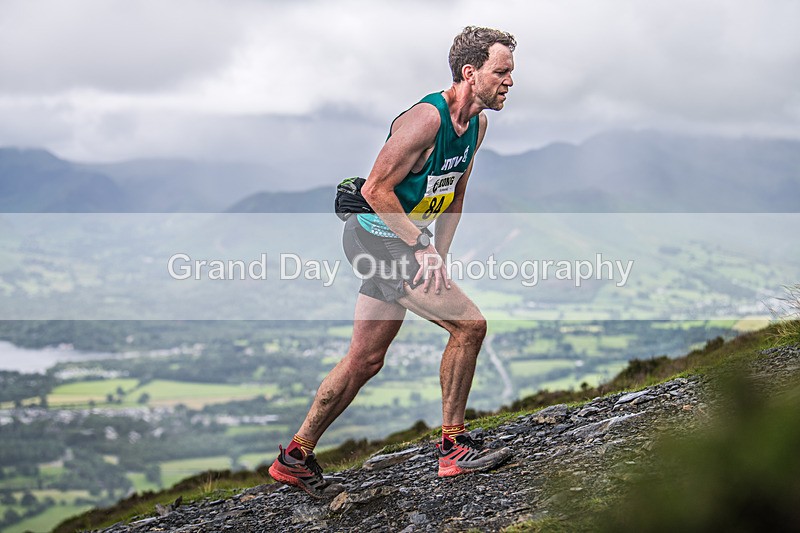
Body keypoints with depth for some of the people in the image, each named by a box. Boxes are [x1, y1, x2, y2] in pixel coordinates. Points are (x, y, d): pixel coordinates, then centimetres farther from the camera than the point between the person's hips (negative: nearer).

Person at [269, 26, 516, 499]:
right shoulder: (426, 118, -22)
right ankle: (454, 448, -3)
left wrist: (440, 257, 7)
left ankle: (295, 458, 21)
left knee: (367, 359, 11)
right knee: (470, 324, -15)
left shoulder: (478, 124, 6)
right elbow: (376, 189, -22)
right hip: (378, 236, -9)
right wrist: (423, 248, -20)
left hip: (403, 243, 9)